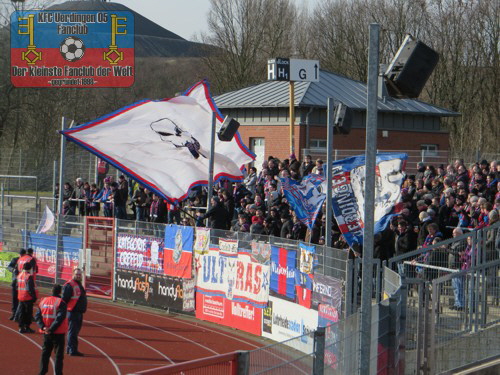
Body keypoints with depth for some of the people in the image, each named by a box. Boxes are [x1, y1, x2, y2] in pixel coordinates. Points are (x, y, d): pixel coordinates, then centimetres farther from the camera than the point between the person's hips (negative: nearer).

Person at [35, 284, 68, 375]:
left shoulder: (43, 301, 5)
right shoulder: (61, 302, -12)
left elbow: (37, 316, 0)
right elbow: (59, 318, -22)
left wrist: (43, 327, -9)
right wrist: (51, 329, -19)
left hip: (46, 333, 5)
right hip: (58, 333, -5)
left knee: (45, 353, 16)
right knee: (59, 355, 2)